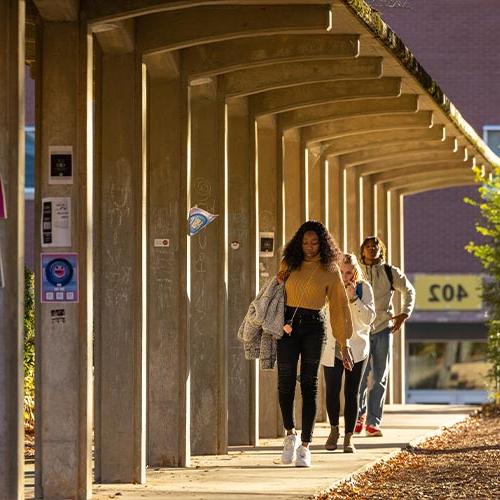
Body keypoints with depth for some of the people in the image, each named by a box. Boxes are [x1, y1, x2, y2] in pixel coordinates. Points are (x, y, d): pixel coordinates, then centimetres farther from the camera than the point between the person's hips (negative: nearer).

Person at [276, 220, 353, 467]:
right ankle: (290, 434, 20)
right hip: (288, 325, 2)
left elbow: (339, 307, 3)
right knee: (285, 382, -2)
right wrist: (279, 281, -1)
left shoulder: (329, 271, 3)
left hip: (314, 326, -2)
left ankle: (305, 446, -1)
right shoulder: (289, 264, 8)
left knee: (309, 385, -3)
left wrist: (344, 344, -1)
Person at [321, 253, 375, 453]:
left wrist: (354, 298, -20)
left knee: (351, 394, -2)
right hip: (332, 348, 0)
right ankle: (334, 430, 22)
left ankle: (348, 437, 4)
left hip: (357, 349, 0)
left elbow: (369, 318, -10)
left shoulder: (363, 288, -3)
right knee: (332, 391, -2)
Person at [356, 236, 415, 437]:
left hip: (383, 330, 1)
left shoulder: (390, 273, 4)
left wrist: (404, 313, 8)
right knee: (360, 377, -4)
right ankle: (360, 415, 18)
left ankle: (373, 422, 2)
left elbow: (409, 290, 19)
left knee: (379, 379, -2)